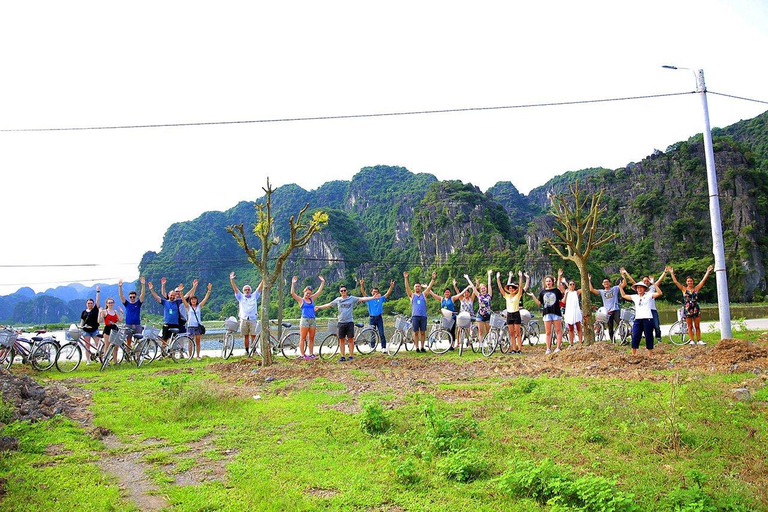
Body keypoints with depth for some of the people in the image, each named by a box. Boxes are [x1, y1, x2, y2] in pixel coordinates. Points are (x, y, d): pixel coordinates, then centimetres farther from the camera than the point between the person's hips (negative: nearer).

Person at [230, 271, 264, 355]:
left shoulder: (254, 296, 13)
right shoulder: (241, 297, 13)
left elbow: (260, 287, 5)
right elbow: (235, 288, 4)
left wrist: (264, 279, -6)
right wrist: (232, 280, -8)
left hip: (253, 319, -1)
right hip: (243, 319, 1)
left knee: (254, 336, -3)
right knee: (246, 336, 4)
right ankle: (247, 350, 12)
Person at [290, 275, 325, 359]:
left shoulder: (312, 299, 14)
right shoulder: (301, 300, 1)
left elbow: (319, 291, 17)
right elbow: (292, 293, -11)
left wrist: (322, 282, 13)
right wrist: (293, 283, -20)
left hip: (313, 320, 5)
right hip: (304, 320, -5)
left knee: (311, 338, 7)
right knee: (302, 338, -3)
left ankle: (311, 354, 12)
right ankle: (303, 354, -2)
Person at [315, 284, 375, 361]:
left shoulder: (352, 298, 1)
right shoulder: (338, 300, 8)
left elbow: (362, 299, -5)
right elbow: (329, 304, 16)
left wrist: (373, 297, -13)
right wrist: (319, 307, 18)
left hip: (349, 322, -2)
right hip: (341, 322, 2)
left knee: (350, 339, 1)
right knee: (341, 340, 6)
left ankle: (351, 356, 8)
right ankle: (343, 356, 14)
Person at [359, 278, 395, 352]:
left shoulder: (381, 299, 7)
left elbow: (388, 293, -2)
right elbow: (363, 292, -7)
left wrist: (391, 287, -17)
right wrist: (362, 285, -23)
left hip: (379, 318, 0)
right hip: (371, 318, 0)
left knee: (381, 333, -3)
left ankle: (384, 347, -1)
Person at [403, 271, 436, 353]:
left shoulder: (424, 294, 14)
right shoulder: (412, 295, 11)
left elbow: (429, 286, 5)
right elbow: (407, 287, -1)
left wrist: (433, 278, -6)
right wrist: (406, 278, -13)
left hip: (423, 316, 1)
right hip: (415, 316, -1)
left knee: (423, 332, 3)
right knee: (416, 332, -1)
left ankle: (422, 347, 11)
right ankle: (417, 348, 2)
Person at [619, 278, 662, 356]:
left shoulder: (648, 295, 2)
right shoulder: (635, 297, 14)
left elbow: (659, 293, -11)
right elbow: (624, 295, 22)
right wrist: (621, 287, 17)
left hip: (647, 319, -4)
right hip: (638, 319, 4)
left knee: (649, 337, 3)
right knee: (635, 337, 0)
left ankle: (650, 354, 10)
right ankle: (633, 354, 4)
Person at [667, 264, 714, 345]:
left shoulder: (696, 288, 6)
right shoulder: (684, 289, 2)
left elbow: (704, 280, 3)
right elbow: (675, 282, -3)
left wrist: (708, 272, -2)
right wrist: (671, 273, -9)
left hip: (696, 309, 1)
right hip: (687, 309, -1)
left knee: (697, 326, 6)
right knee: (690, 326, 4)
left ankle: (699, 340, 10)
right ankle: (692, 341, 7)